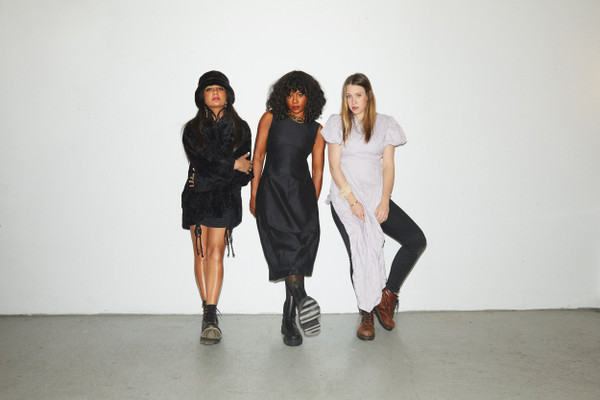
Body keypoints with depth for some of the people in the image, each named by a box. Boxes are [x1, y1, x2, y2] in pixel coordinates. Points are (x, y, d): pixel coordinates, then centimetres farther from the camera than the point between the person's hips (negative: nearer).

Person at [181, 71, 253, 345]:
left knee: (215, 250, -12)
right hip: (196, 197, 2)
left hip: (225, 197, -1)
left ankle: (210, 316, -14)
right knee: (200, 252, -1)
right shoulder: (192, 129, 10)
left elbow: (245, 172, 1)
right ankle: (209, 313, 8)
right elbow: (201, 164, -5)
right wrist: (233, 164, -6)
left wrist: (210, 179, -8)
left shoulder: (239, 128, 9)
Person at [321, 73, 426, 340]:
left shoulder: (385, 124, 11)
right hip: (345, 197, -2)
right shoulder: (337, 123, 5)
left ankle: (387, 294, 3)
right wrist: (352, 200, -11)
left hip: (376, 196, 3)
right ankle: (366, 313, 5)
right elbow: (334, 166, -1)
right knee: (359, 251, -15)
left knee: (416, 239, -13)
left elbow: (388, 166, 5)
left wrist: (385, 202, -8)